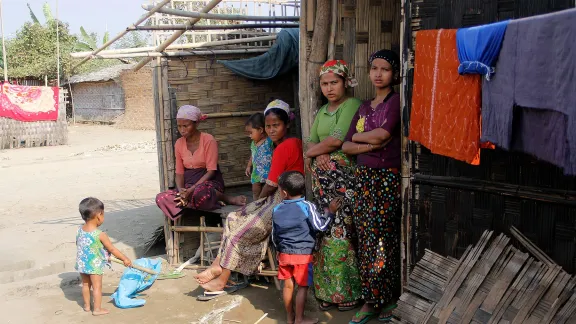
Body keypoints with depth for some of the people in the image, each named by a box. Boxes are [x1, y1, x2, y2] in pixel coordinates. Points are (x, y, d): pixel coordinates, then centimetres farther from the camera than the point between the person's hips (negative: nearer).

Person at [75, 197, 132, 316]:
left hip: (81, 263, 6)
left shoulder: (80, 230, -5)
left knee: (85, 284, 21)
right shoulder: (100, 235, -22)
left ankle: (86, 306, 34)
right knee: (97, 286, 7)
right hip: (95, 265, -6)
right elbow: (112, 249, -14)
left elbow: (78, 244, 10)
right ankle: (97, 309, 13)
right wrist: (125, 259, -4)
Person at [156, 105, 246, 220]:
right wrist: (181, 189, -15)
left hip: (209, 181, -5)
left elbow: (211, 171, -13)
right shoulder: (179, 144, 7)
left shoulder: (208, 140, -8)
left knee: (199, 193, -43)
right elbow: (179, 173, 7)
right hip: (188, 184, 6)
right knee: (161, 198, -25)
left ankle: (229, 199, -14)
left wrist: (192, 189, -23)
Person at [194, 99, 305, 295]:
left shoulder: (283, 148, -18)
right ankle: (220, 265, 4)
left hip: (281, 200, -10)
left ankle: (222, 279, 8)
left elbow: (271, 185, -15)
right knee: (234, 218, 6)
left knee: (240, 232, -6)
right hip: (279, 198, 10)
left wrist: (259, 200, 4)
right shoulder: (295, 142, 11)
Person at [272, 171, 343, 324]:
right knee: (302, 287, 6)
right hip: (303, 254, -4)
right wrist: (330, 211, -3)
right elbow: (320, 226, -12)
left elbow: (274, 235, 10)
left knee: (288, 285, 14)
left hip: (284, 254, 4)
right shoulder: (307, 206, -13)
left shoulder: (277, 210, 1)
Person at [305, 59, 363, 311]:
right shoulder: (321, 111, 19)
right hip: (322, 179, 7)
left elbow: (337, 140, -16)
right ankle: (329, 291, 16)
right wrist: (318, 154, -9)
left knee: (341, 232, -6)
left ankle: (348, 292, 6)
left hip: (343, 178, -7)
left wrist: (311, 153, -1)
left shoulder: (352, 106, -7)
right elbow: (311, 141, 14)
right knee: (326, 232, 7)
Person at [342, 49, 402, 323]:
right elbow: (346, 147, 6)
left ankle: (389, 300, 13)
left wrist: (357, 137, 0)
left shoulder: (396, 101, -4)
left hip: (387, 179, -6)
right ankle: (372, 300, 17)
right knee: (366, 240, 7)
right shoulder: (364, 107, 14)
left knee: (384, 240, -2)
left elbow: (382, 135, -19)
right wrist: (372, 144, -12)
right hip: (363, 178, 6)